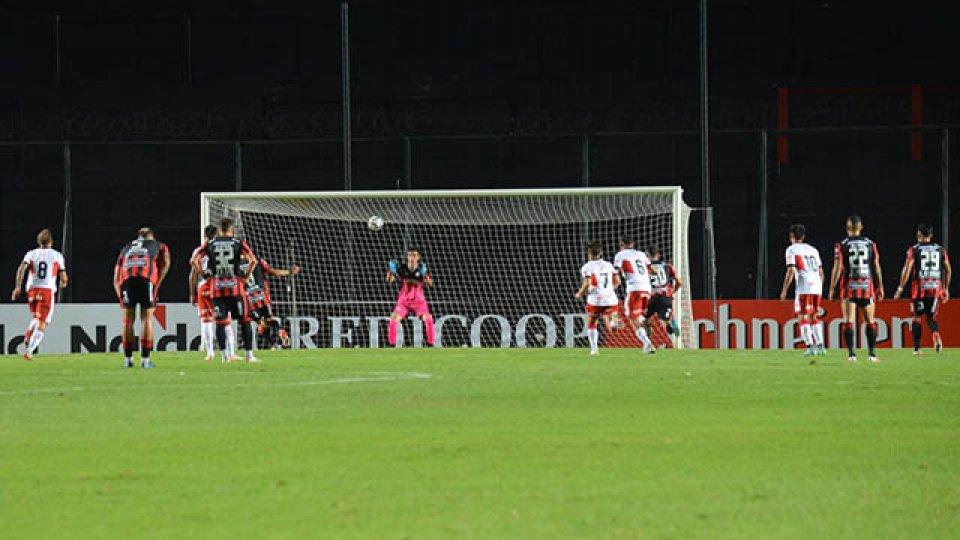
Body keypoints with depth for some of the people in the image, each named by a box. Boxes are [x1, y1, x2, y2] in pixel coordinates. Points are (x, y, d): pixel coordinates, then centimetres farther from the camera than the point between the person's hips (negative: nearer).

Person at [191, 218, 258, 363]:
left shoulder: (210, 244, 6)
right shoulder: (238, 243, 2)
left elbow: (194, 261, 0)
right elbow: (253, 260, -9)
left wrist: (204, 274, 9)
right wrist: (246, 276, 3)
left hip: (216, 287, 1)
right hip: (234, 286, -1)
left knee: (220, 322, 5)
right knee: (244, 321, 6)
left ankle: (224, 355, -2)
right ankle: (249, 355, 4)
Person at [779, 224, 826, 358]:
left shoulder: (792, 250, 1)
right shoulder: (813, 250, 20)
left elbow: (791, 271, -9)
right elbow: (821, 272, 20)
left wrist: (784, 290, -5)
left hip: (803, 287, -6)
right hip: (817, 287, 6)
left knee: (803, 317, -2)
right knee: (813, 317, 15)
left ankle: (810, 347, -10)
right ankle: (820, 346, 9)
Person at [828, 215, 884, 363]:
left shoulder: (842, 245, -3)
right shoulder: (870, 244, 4)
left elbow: (837, 268, -6)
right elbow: (876, 267, 6)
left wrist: (832, 288, 1)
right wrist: (880, 287, 15)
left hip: (849, 287, -2)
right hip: (867, 286, 2)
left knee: (848, 321, 0)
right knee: (870, 321, 9)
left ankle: (851, 353, -8)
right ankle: (872, 354, 6)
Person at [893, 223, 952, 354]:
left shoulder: (914, 249, -2)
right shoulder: (940, 249, 9)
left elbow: (907, 270, -8)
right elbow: (948, 270, 11)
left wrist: (900, 288, -2)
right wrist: (946, 288, 21)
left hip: (920, 288, -3)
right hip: (936, 288, 3)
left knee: (917, 317, 10)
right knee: (932, 317, 13)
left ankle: (917, 348, 9)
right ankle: (936, 334, -19)